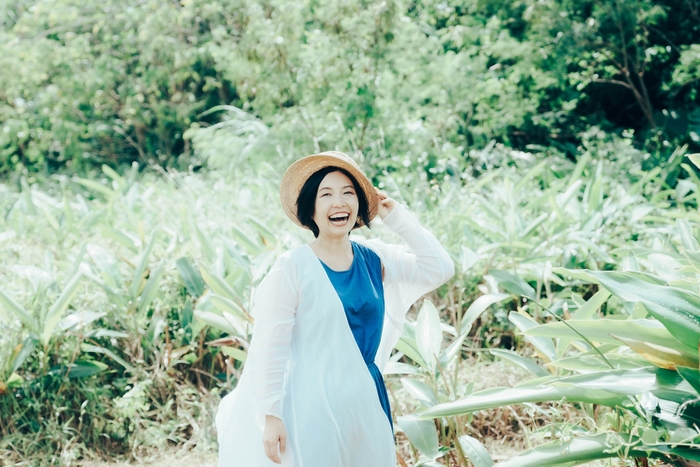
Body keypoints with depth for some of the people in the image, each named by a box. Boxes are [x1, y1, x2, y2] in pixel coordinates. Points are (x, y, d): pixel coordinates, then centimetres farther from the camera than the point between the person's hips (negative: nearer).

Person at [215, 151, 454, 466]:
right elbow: (269, 347, -12)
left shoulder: (374, 257, 4)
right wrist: (271, 416, -14)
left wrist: (396, 216, -1)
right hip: (311, 405, -5)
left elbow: (439, 270, 0)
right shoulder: (292, 267, -12)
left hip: (366, 402, 5)